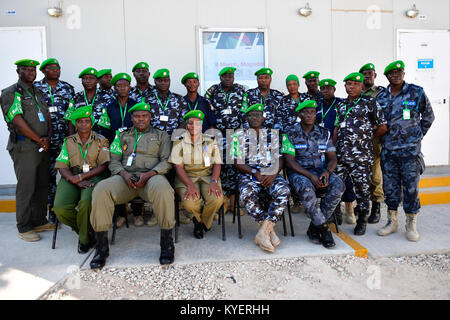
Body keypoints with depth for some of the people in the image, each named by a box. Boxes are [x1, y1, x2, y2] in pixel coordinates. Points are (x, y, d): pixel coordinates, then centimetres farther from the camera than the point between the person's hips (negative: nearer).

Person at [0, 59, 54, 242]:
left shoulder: (38, 93, 18)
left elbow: (47, 117, 15)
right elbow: (18, 121, -13)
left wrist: (47, 139, -1)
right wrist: (39, 139, -10)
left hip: (42, 147, 7)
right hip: (24, 148, -7)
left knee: (42, 185, 11)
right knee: (26, 188, -3)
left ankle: (39, 221, 22)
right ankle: (24, 228, 7)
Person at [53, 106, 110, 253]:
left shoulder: (101, 140, 9)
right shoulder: (69, 141, 16)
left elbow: (103, 166, -2)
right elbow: (61, 166, 6)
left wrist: (81, 177, -14)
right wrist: (74, 180, -14)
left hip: (94, 176, -3)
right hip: (71, 177, 3)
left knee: (86, 202, -34)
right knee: (60, 208, -25)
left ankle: (84, 239, -8)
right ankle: (86, 231, 1)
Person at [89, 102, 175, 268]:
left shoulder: (161, 135, 19)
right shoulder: (122, 136, 26)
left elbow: (166, 161, 6)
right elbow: (114, 161, 16)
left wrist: (148, 174, -12)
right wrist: (124, 174, -7)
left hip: (151, 175, -2)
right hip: (125, 176, 3)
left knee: (163, 190, -39)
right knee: (101, 190, -30)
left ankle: (167, 244, -27)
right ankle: (101, 247, -20)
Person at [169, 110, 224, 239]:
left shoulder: (211, 141, 8)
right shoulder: (179, 142, 3)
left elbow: (217, 164, 5)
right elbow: (178, 166, -5)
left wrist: (214, 182, -15)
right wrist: (190, 185, -20)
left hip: (208, 176, 2)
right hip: (187, 177, -1)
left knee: (217, 199, -28)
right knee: (190, 203, -31)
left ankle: (200, 221, 6)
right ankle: (201, 219, 9)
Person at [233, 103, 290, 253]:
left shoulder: (273, 135, 17)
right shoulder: (239, 136, 12)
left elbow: (279, 160, 10)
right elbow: (238, 163, 3)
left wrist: (273, 174, -12)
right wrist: (256, 174, -12)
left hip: (271, 174, 2)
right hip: (249, 175, -1)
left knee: (283, 191, -32)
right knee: (248, 193, -36)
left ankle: (263, 232, -28)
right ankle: (270, 231, -21)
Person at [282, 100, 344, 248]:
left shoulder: (324, 133, 12)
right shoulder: (290, 134, -1)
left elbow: (332, 158, 9)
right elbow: (289, 161, -9)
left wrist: (327, 172, -15)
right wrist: (310, 176, -21)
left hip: (321, 171, 4)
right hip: (298, 172, -3)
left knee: (338, 185, -27)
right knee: (306, 188, -38)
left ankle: (314, 227, -15)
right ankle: (323, 228, -19)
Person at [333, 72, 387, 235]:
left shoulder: (370, 102, 0)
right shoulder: (342, 105, 16)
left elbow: (383, 127, -1)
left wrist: (366, 138, 6)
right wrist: (332, 148, 11)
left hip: (361, 155, -4)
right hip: (340, 155, 4)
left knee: (362, 189, 4)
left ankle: (362, 220, 20)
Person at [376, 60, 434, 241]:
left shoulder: (416, 93, 0)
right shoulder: (381, 97, 7)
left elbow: (428, 116, 10)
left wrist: (418, 136, 7)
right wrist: (383, 137, 9)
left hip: (410, 149, -3)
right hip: (387, 149, 3)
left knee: (411, 187, 0)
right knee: (389, 186, 8)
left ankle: (411, 225, 12)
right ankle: (392, 222, 21)